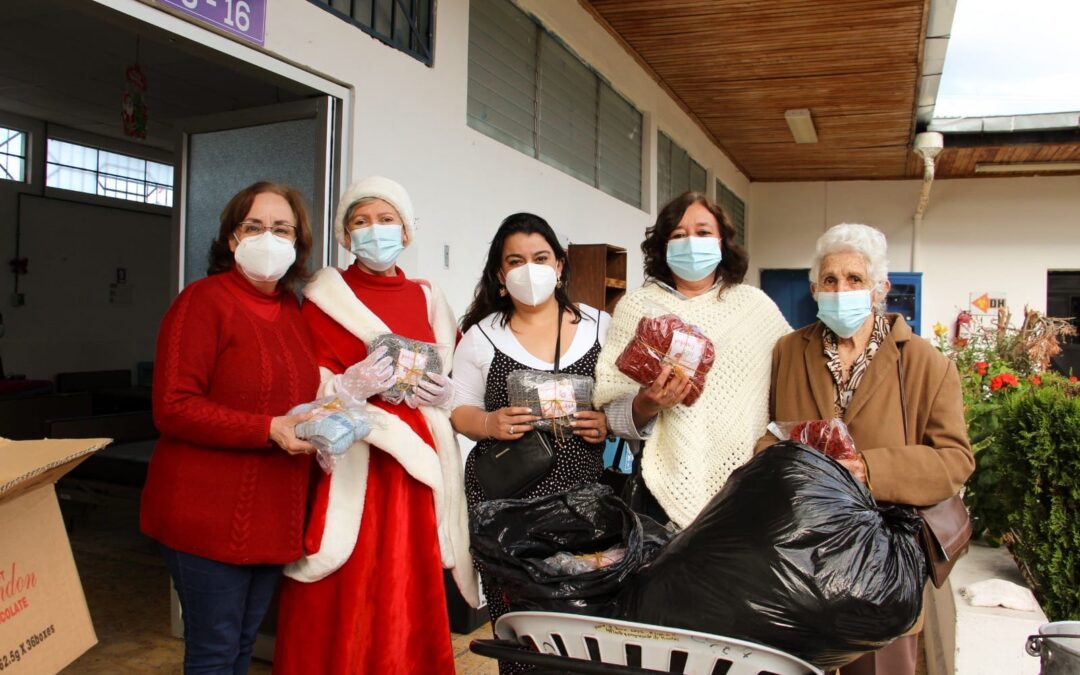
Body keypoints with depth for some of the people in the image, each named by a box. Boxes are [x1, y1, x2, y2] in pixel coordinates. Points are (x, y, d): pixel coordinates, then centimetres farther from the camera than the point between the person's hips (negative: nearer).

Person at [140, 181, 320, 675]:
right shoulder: (202, 301, -10)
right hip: (211, 516, -7)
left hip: (274, 515, 7)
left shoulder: (294, 310, 11)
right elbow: (173, 408, -17)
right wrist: (270, 429, -23)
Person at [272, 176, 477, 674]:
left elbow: (448, 377, 18)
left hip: (417, 460, 3)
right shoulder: (325, 298, 3)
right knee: (345, 600, -2)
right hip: (351, 461, -3)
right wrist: (350, 386, -21)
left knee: (410, 592, 4)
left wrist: (442, 392, -3)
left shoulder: (428, 298, 13)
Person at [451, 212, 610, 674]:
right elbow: (459, 411, 7)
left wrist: (608, 423, -7)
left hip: (581, 493, 1)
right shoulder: (481, 335, 6)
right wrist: (489, 424, -13)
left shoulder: (599, 326, 8)